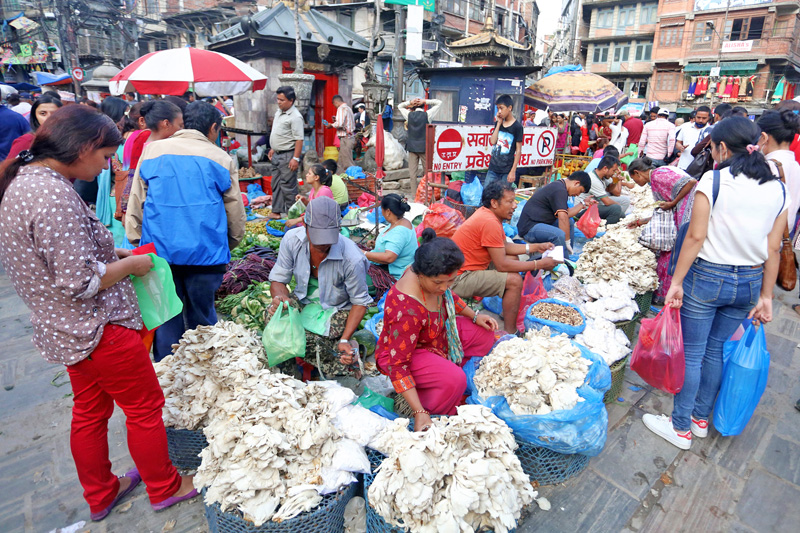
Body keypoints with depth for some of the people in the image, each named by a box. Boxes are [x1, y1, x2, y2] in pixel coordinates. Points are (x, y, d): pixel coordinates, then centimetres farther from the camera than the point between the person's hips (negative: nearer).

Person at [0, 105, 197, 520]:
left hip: (66, 330, 10)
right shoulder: (54, 195, -26)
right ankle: (163, 487, 30)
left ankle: (100, 495, 42)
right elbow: (81, 282, -27)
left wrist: (111, 252, 8)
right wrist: (131, 264, -12)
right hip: (99, 329, -10)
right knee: (145, 407, 9)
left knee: (90, 412, 23)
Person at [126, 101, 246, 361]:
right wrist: (226, 246, 18)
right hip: (205, 253, -1)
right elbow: (236, 215, 3)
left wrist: (139, 242, 19)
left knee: (165, 319, 11)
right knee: (202, 318, 11)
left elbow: (135, 205, 9)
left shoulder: (152, 151, 7)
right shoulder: (221, 159, 1)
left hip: (159, 250, 2)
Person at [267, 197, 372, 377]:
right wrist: (280, 296, -33)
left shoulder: (352, 259, -29)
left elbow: (360, 302, -16)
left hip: (337, 309, -4)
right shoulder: (292, 239, -18)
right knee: (274, 315, -27)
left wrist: (344, 340, -26)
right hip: (304, 300, 4)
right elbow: (278, 280, -8)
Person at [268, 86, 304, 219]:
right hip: (277, 154, 10)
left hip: (288, 155, -9)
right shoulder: (279, 112, 13)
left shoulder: (295, 117, -16)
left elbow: (299, 139, -21)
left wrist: (296, 158, -25)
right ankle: (277, 211, 23)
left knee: (288, 185, -4)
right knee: (276, 184, 13)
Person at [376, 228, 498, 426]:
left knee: (484, 335, 2)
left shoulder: (434, 278, -18)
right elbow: (397, 365, -34)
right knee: (454, 380, -31)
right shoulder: (406, 311, -40)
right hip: (403, 352, -8)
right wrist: (419, 413, -34)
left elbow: (449, 297, 9)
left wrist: (474, 316, 1)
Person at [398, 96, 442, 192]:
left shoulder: (409, 115, 3)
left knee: (412, 171, 4)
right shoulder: (427, 114, -4)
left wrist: (410, 102, 8)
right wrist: (425, 101, 0)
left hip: (412, 147, 2)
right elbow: (439, 103, 6)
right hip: (424, 147, -2)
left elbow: (399, 106, 22)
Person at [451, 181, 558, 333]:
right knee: (514, 280, -19)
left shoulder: (487, 213, 5)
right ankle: (510, 333, -5)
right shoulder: (490, 222, -24)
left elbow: (504, 246, 15)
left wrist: (536, 247, 7)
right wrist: (539, 264, -14)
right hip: (458, 280, -11)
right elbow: (502, 265, -22)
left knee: (513, 259, 18)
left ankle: (508, 312, 25)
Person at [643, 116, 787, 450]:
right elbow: (773, 249, 5)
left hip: (707, 277, -6)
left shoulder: (714, 180, -13)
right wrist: (765, 296, 11)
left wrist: (677, 281, -9)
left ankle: (681, 428, 18)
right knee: (716, 350, 19)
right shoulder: (778, 189, 4)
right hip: (749, 283, 6)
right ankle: (701, 418, 34)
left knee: (691, 353, 6)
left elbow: (695, 237, -15)